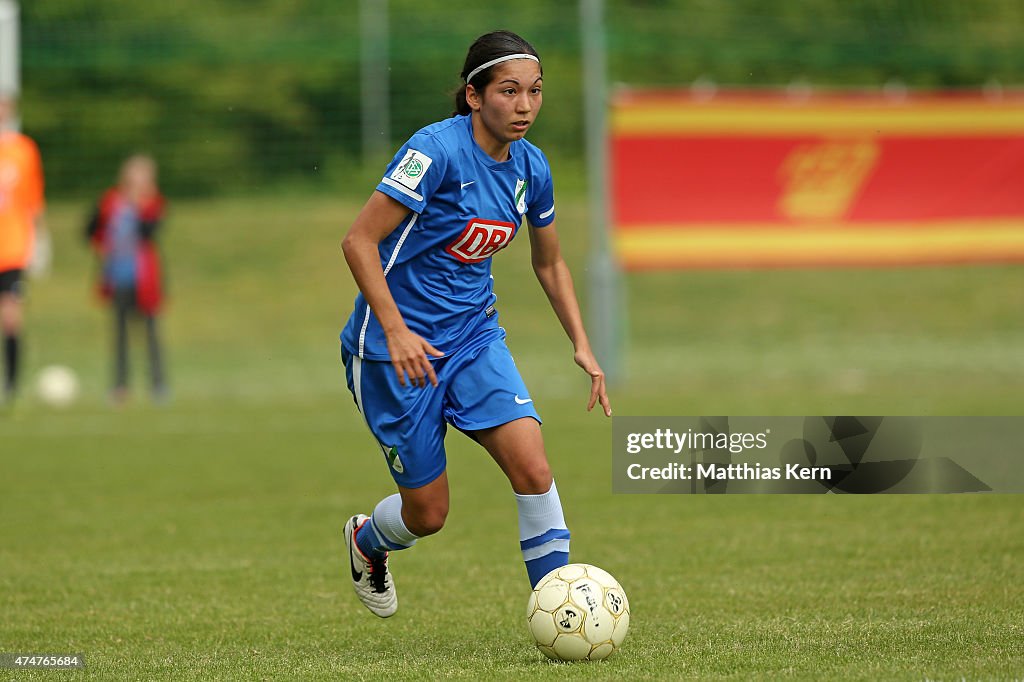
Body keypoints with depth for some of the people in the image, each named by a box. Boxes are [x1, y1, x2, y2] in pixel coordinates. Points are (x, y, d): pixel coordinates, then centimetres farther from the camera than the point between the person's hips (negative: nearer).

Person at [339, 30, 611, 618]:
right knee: (428, 514, 3)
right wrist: (396, 332, -29)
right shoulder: (438, 150, -21)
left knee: (532, 463, -18)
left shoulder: (531, 169, 0)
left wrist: (583, 347, 9)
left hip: (474, 335, 5)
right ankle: (366, 541, 39)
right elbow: (359, 241, -21)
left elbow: (550, 263, 18)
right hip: (398, 346, -5)